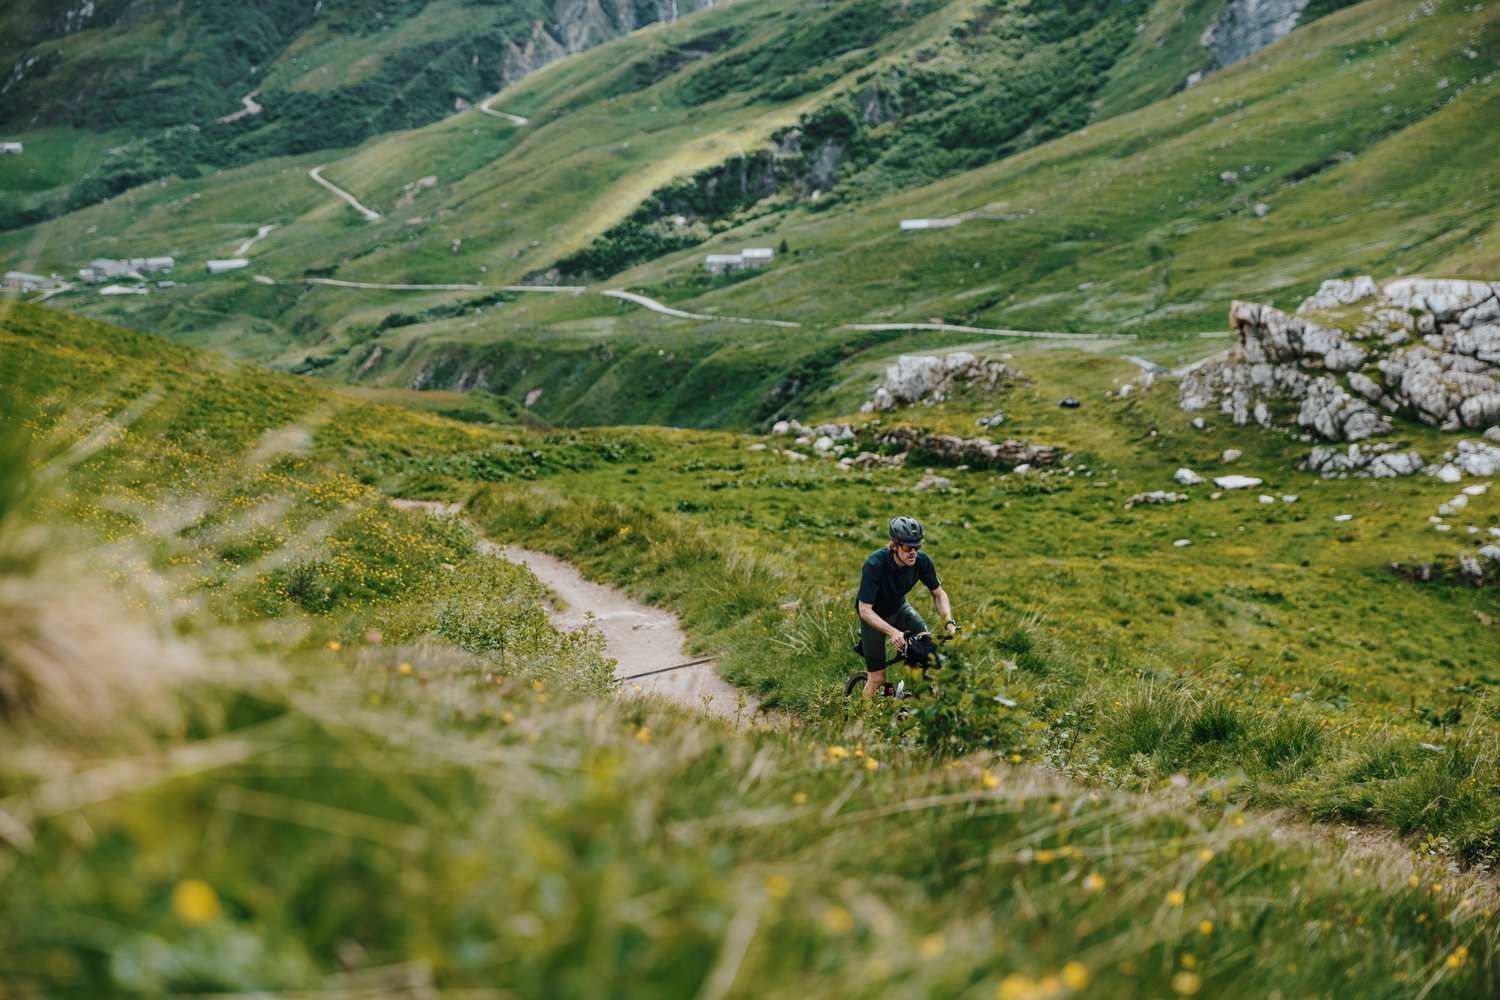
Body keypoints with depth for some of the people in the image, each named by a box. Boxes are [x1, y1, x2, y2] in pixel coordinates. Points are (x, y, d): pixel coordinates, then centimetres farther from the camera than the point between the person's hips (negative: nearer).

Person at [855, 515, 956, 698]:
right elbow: (865, 610, -33)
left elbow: (938, 593, -6)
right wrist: (893, 632, -46)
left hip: (899, 609, 4)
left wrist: (949, 622, -24)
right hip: (874, 616, -4)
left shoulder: (922, 561, -21)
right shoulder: (875, 564, -33)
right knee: (878, 679, -6)